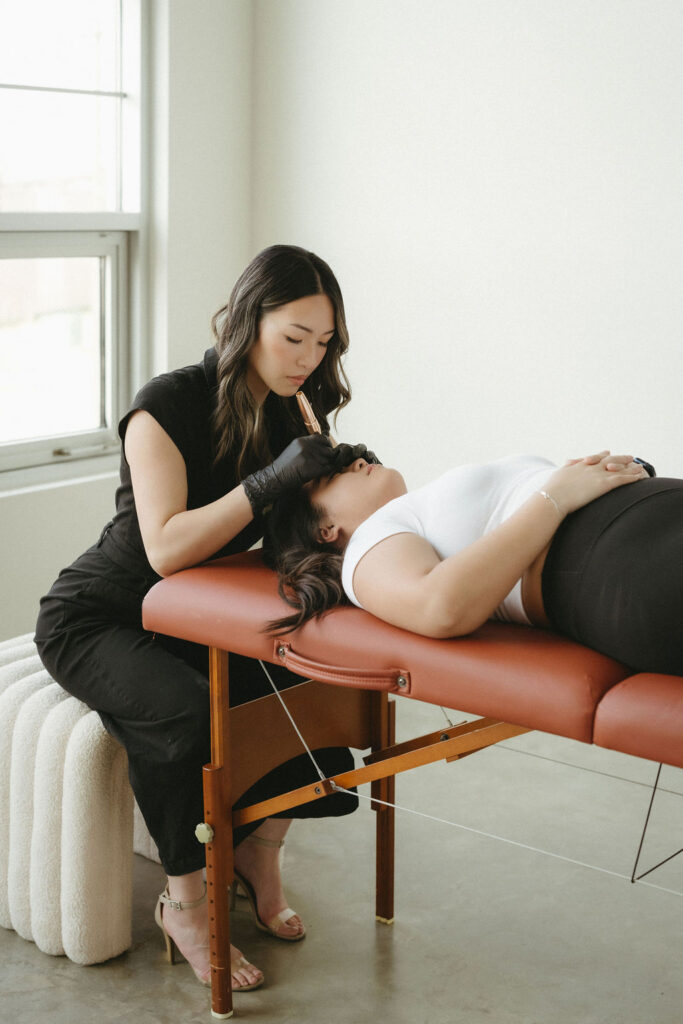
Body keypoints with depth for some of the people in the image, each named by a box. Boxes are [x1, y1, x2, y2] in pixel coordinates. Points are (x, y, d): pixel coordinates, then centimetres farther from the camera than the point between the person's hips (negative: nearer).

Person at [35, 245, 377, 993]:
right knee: (181, 710, -35)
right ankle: (184, 903, -15)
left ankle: (259, 848, 5)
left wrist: (345, 478, -20)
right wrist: (271, 478, -39)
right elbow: (166, 548, -33)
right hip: (98, 618, -6)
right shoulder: (168, 407, -22)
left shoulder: (288, 411, -3)